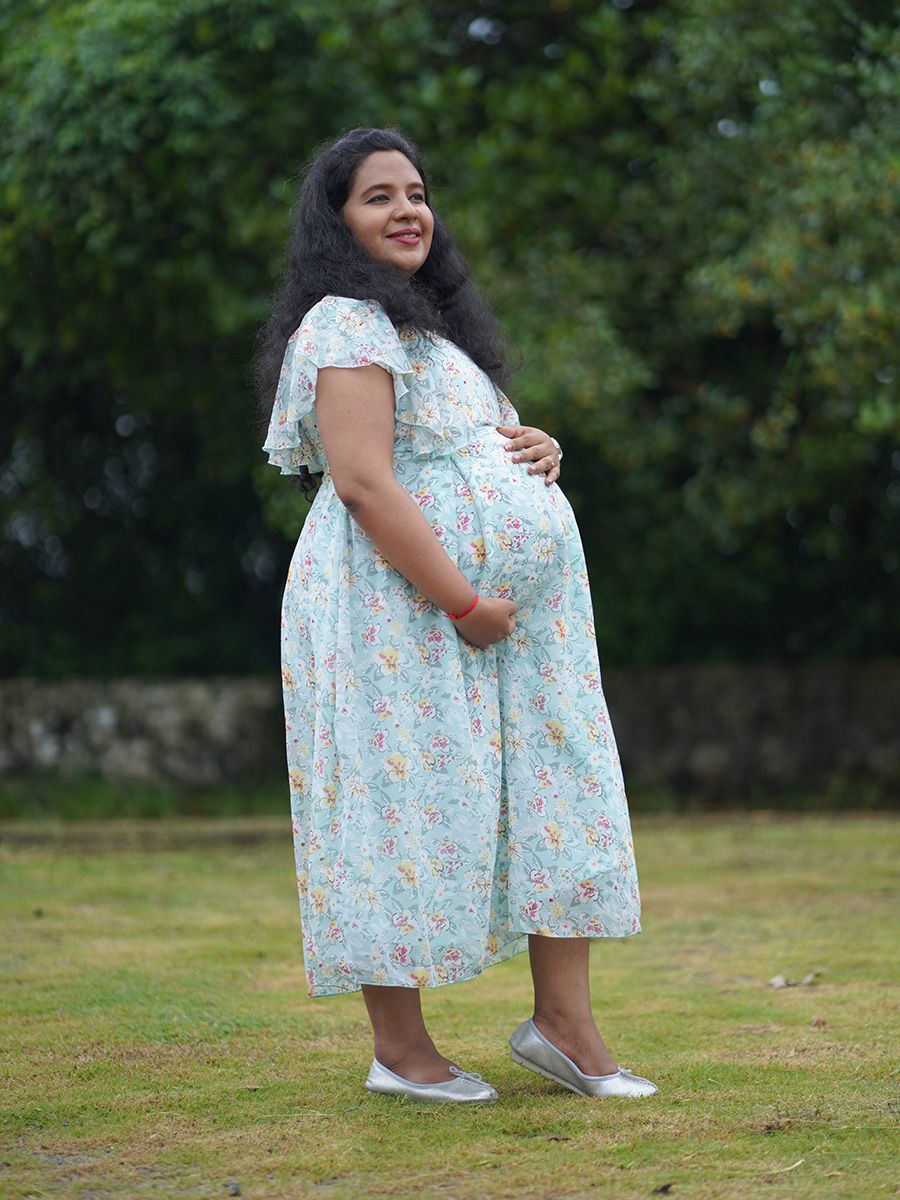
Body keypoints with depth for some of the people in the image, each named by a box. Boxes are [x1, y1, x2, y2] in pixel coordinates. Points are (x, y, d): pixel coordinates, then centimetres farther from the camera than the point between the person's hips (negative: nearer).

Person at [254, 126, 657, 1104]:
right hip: (399, 610, -10)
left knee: (558, 791, 5)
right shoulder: (347, 325, -10)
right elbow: (363, 480, -20)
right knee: (406, 804, -5)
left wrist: (538, 447, 5)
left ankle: (564, 1024, 10)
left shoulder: (429, 324, 21)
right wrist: (462, 602, -21)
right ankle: (400, 1050, 3)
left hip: (510, 610, 10)